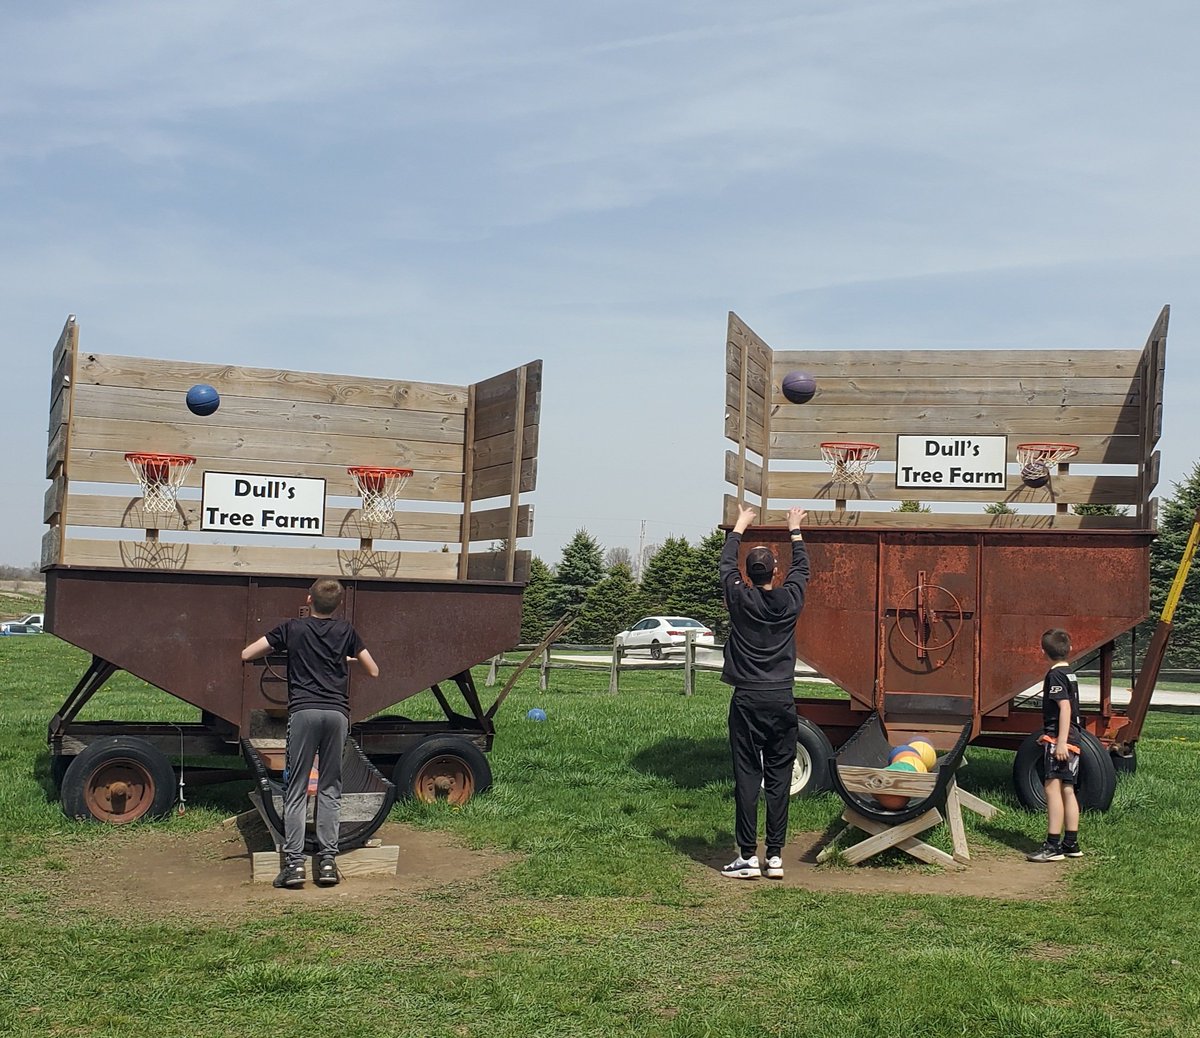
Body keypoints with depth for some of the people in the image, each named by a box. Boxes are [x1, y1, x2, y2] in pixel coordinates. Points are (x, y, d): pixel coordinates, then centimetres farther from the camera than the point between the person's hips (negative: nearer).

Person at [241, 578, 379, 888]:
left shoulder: (292, 628, 9)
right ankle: (328, 860, 6)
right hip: (338, 712, 2)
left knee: (296, 790, 2)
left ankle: (294, 862, -4)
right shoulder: (346, 631, 14)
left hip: (303, 711, -2)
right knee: (329, 790, 9)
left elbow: (246, 655, 8)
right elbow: (373, 671, 20)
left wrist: (276, 647, 26)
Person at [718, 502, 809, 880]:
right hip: (782, 700, 2)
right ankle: (776, 857, 8)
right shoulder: (790, 600, 0)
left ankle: (748, 857, 0)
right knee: (779, 780, 6)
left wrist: (740, 526, 30)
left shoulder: (740, 598, -4)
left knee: (747, 778, 0)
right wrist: (796, 530, 37)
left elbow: (726, 564, 16)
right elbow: (801, 568, 21)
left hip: (747, 700, -2)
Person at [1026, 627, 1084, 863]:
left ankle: (1053, 845, -16)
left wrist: (1060, 741, -25)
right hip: (1073, 738, 10)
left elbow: (1065, 707, -21)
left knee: (1053, 788, -12)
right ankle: (1071, 843, 17)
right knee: (1067, 790, 13)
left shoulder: (1055, 675, -11)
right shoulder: (1070, 674, 17)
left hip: (1059, 739, -10)